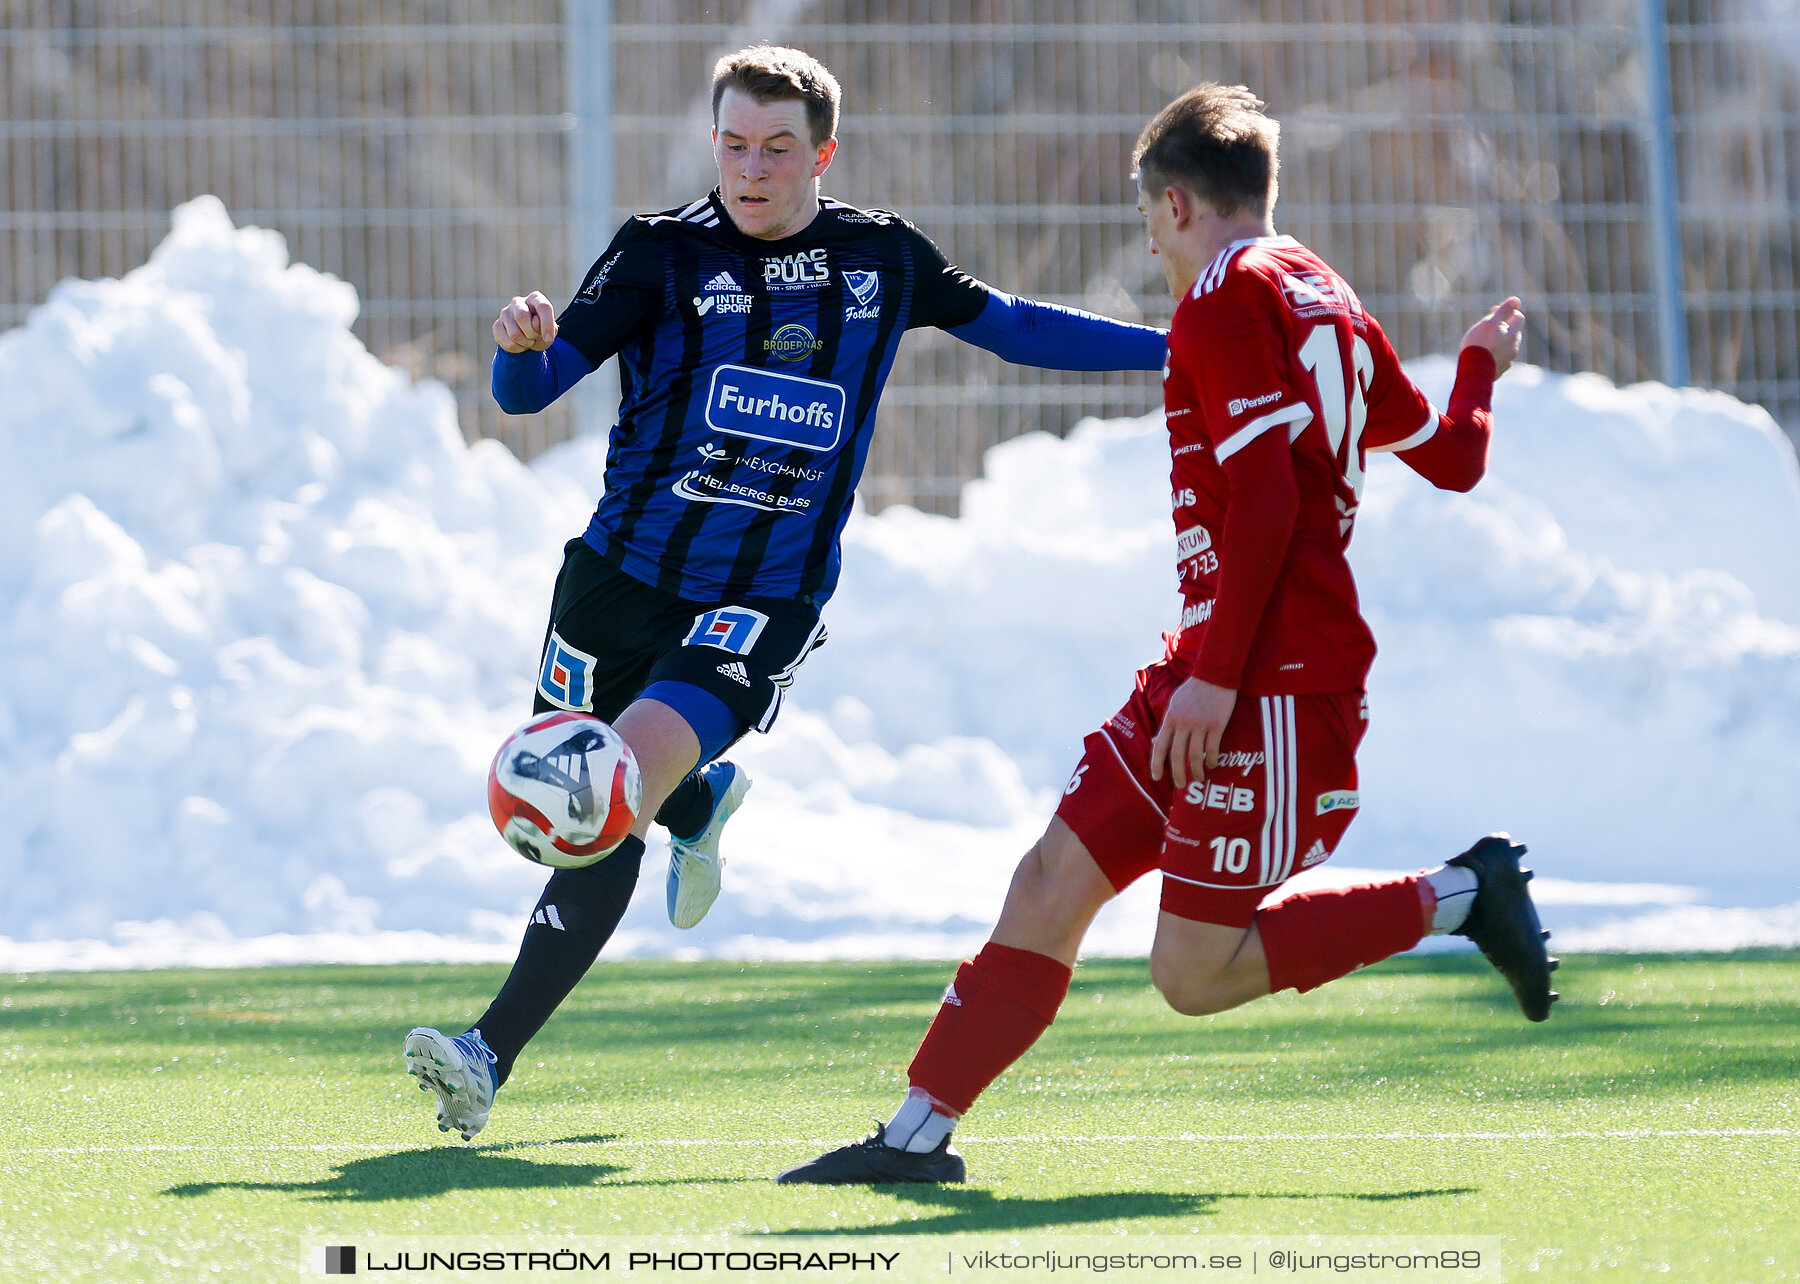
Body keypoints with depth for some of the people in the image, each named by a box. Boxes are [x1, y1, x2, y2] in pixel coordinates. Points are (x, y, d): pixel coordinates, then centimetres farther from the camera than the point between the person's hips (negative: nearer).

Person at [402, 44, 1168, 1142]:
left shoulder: (882, 257, 4)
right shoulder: (663, 251, -3)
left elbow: (1013, 327, 20)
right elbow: (528, 391, -9)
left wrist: (1180, 349, 19)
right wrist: (524, 348, -33)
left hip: (764, 604, -1)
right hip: (624, 568, 2)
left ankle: (492, 1056, -18)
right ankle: (699, 803, 48)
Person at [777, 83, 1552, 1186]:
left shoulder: (1229, 297, -11)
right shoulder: (1325, 299, 16)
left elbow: (1266, 494, -21)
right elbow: (1452, 460, 23)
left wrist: (1218, 674, -22)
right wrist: (1481, 369, 45)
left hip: (1272, 683, -10)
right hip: (1214, 669, 10)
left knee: (1196, 973, -8)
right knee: (1055, 881, 5)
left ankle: (1457, 897, 0)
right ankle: (919, 1135, 5)